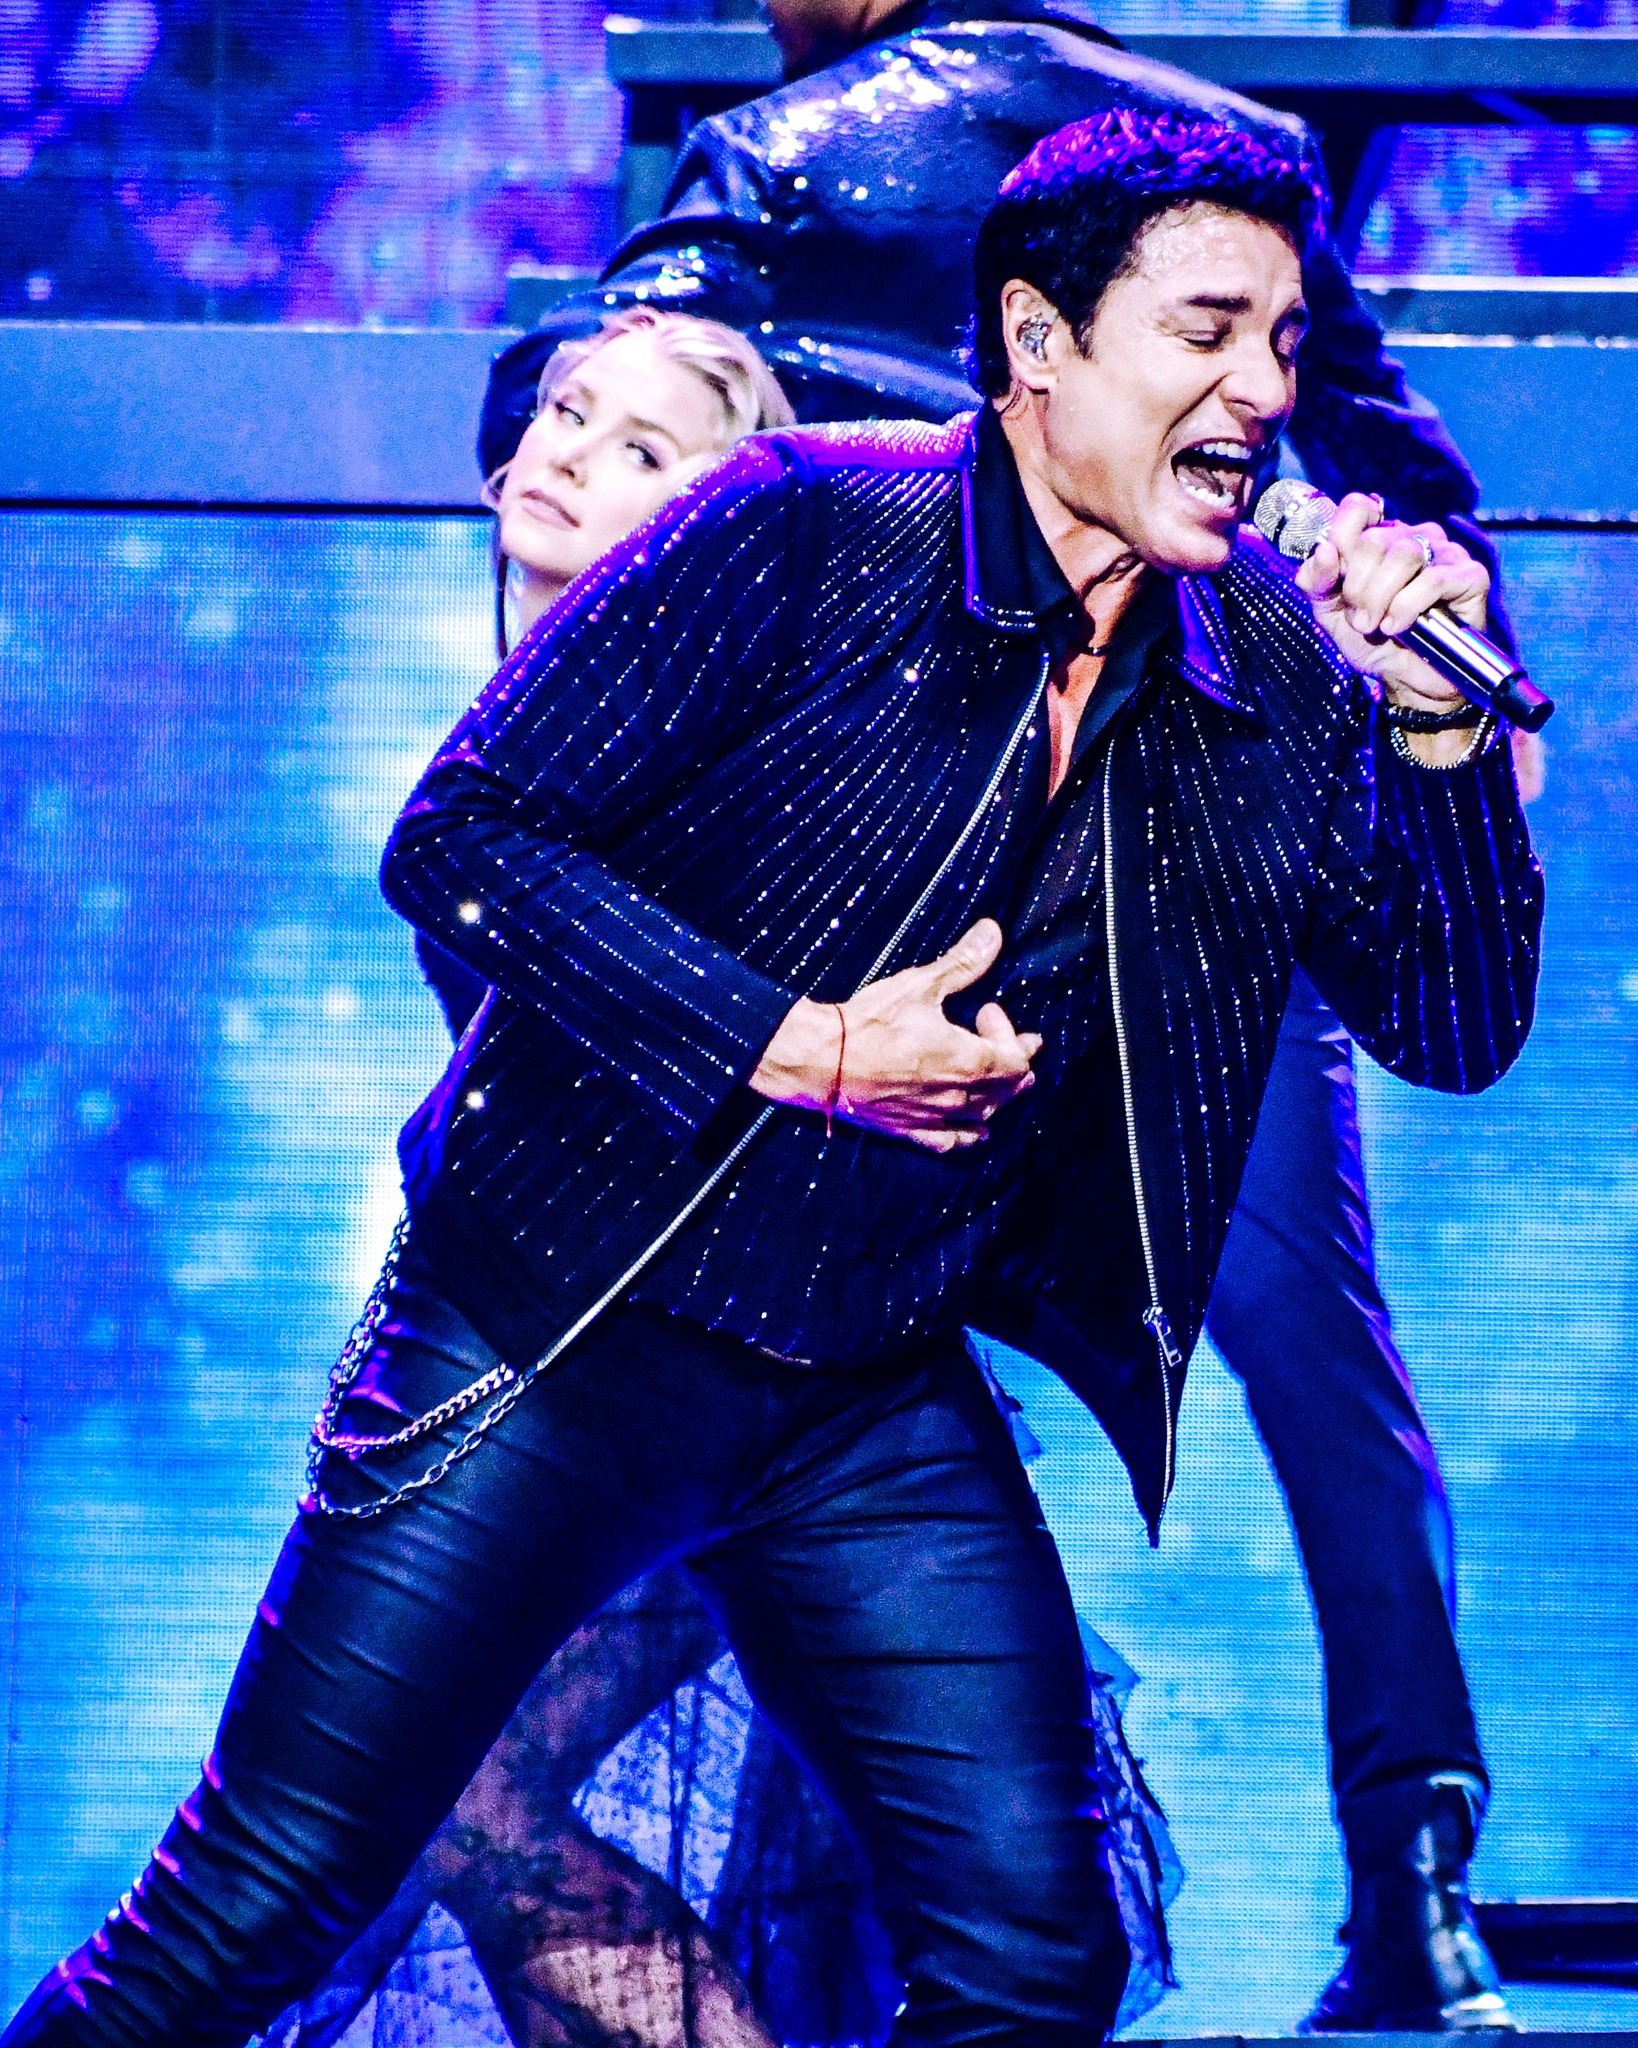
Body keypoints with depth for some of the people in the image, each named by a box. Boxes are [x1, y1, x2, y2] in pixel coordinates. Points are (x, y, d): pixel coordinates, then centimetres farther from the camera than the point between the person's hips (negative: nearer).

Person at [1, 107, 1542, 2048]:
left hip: (885, 1414, 5)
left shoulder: (1269, 664, 1)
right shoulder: (812, 530, -14)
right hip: (554, 1346, -4)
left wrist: (1440, 723, -13)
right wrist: (799, 1050, -20)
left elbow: (1456, 1028, 2)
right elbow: (461, 835, -14)